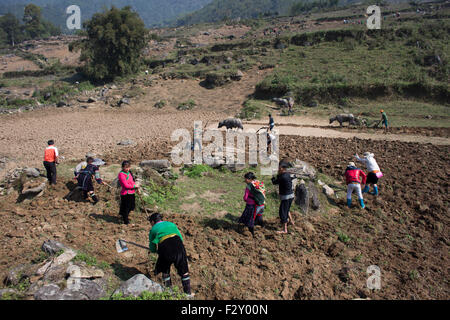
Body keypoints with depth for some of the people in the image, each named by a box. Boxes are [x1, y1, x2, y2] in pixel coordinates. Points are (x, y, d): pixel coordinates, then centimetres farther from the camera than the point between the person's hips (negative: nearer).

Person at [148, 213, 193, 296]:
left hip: (165, 250, -1)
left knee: (165, 271, 25)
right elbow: (181, 238, 25)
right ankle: (188, 293, 22)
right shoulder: (171, 224, 27)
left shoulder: (153, 230, 21)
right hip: (178, 247, 2)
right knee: (184, 272, 16)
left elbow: (152, 249, 21)